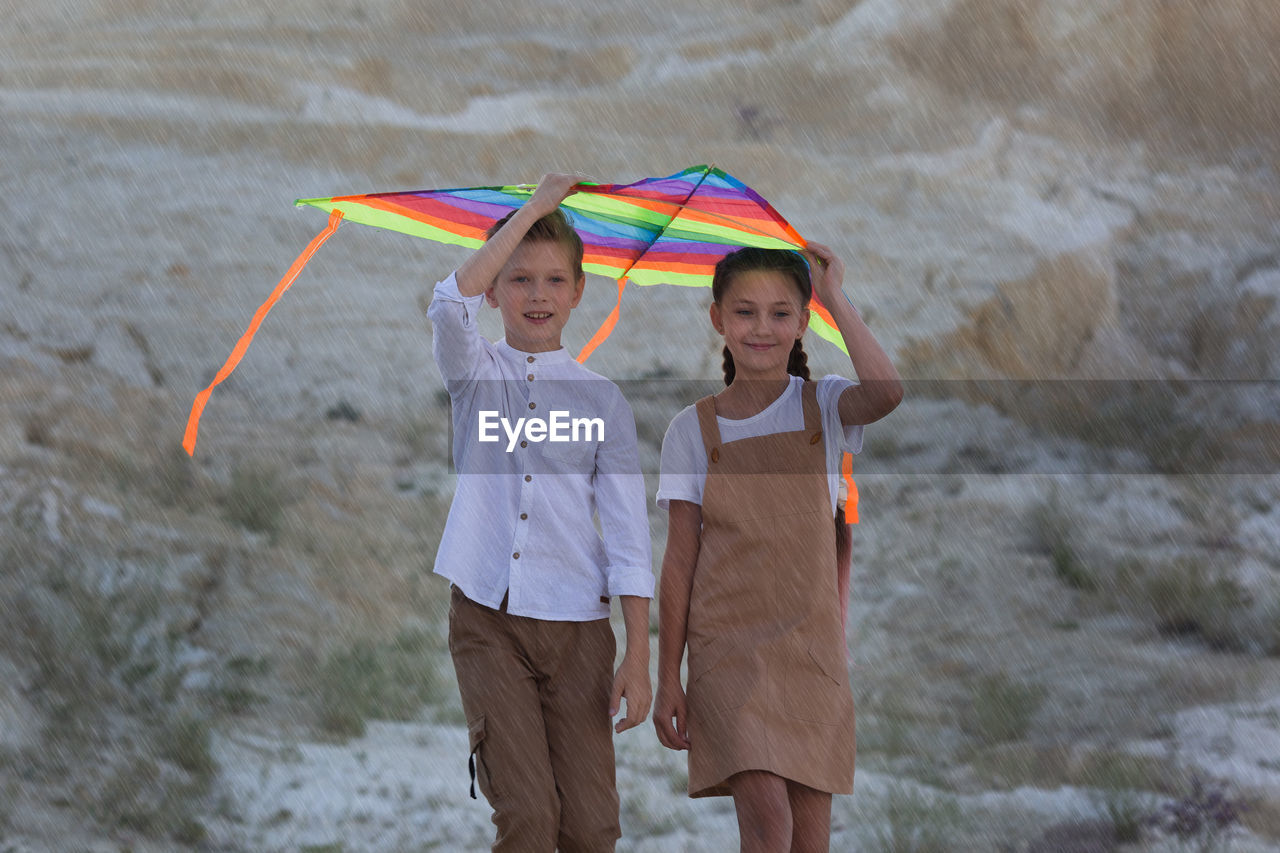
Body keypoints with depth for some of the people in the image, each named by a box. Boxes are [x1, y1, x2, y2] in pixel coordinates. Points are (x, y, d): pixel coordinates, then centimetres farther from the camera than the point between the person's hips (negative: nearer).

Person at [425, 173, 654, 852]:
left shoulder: (601, 400, 8)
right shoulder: (474, 375, 7)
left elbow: (628, 536, 4)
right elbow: (451, 304, -17)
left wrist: (638, 657, -3)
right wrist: (534, 208, -14)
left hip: (576, 624, 1)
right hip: (487, 619, -1)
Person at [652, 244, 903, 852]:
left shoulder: (824, 407, 5)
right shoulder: (694, 430, 5)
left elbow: (886, 393, -21)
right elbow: (679, 561, 4)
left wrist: (836, 298, -12)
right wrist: (667, 680, 1)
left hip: (810, 643, 1)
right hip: (727, 644, -1)